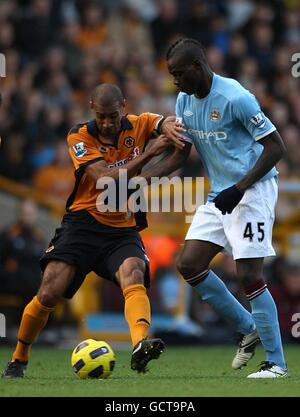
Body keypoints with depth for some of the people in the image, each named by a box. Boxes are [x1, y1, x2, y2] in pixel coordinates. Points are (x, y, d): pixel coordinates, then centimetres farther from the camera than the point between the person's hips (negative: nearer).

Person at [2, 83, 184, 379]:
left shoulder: (137, 125, 1)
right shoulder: (80, 136, -9)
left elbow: (168, 123, -16)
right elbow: (105, 180, -22)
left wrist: (170, 128, -41)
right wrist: (149, 153, -29)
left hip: (124, 230, 1)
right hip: (83, 223, -1)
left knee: (133, 277, -29)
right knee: (48, 294, -11)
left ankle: (140, 346, -52)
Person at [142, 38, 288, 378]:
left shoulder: (235, 98, -19)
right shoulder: (185, 101, 5)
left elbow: (275, 146, -16)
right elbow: (180, 155, 12)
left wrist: (239, 189, -22)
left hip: (252, 190, -8)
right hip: (220, 193, 8)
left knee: (248, 276, -12)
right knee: (189, 265, 1)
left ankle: (277, 363, -2)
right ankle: (249, 329, 17)